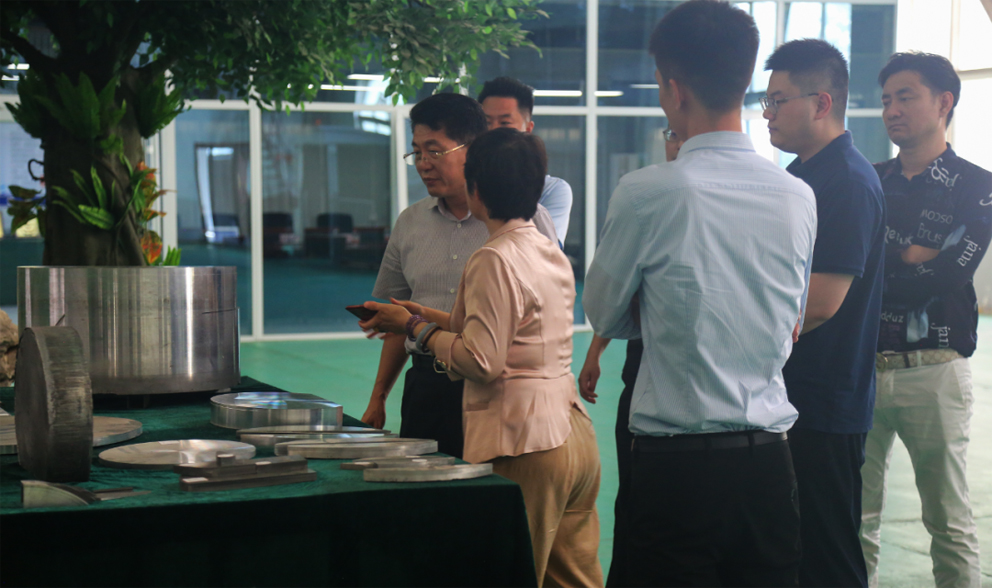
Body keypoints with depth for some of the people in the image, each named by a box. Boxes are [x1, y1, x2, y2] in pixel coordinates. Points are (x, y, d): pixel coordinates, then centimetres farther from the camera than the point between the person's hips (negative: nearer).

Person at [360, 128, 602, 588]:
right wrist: (430, 316, 22)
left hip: (526, 446, -9)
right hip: (575, 436, 9)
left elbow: (481, 361, -18)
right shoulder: (553, 254, 14)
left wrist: (415, 327, -5)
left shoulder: (494, 261, -14)